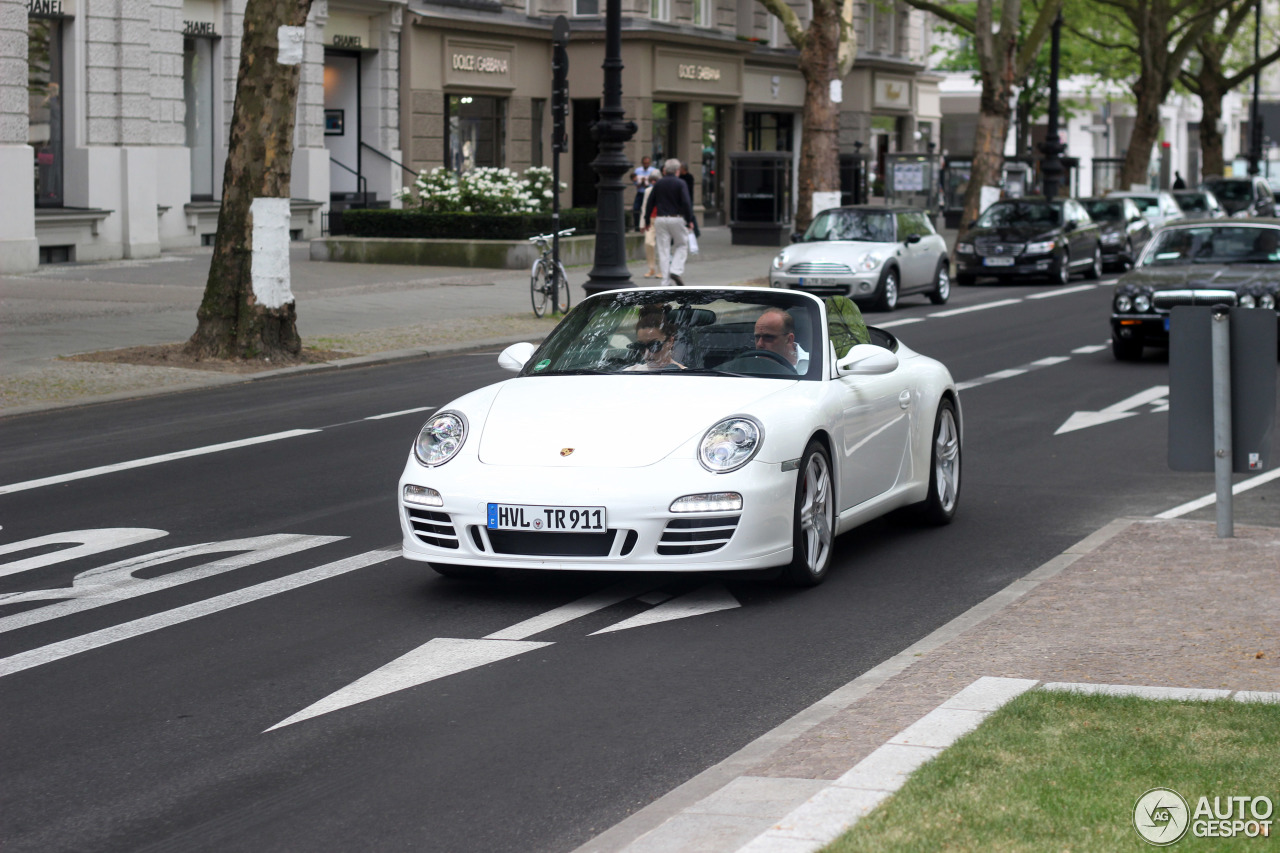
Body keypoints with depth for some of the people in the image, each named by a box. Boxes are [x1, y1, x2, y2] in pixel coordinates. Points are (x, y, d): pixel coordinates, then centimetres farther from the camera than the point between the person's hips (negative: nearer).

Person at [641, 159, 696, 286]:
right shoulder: (680, 184, -5)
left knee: (663, 250, 4)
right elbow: (686, 203, -13)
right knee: (681, 245, 14)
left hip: (661, 220, 3)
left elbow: (650, 203, 8)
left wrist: (647, 220, 16)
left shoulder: (658, 184, 7)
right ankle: (676, 270, -7)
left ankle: (666, 282, 1)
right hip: (677, 219, -3)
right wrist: (690, 220, -8)